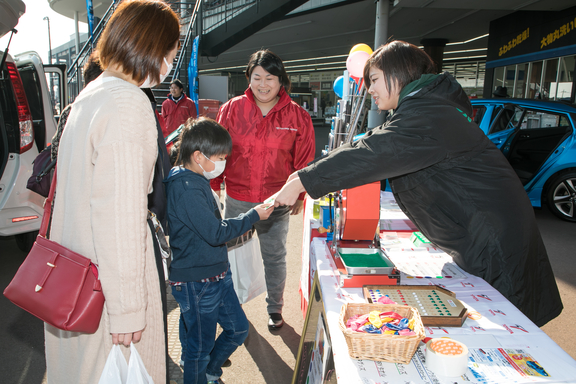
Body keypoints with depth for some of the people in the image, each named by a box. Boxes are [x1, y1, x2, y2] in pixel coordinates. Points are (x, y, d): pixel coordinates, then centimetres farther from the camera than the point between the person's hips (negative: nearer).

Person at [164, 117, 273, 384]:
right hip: (196, 283, -10)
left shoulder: (196, 181, 9)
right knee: (199, 347, 9)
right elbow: (216, 232, -26)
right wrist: (254, 215, -17)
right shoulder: (187, 189, -24)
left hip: (216, 274, 10)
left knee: (238, 328, 20)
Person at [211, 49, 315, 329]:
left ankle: (275, 308, 35)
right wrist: (213, 186, 4)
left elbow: (304, 160, 2)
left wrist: (299, 195, 3)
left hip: (276, 202, -1)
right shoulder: (232, 109, -2)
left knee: (275, 256, 14)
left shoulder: (297, 116, -4)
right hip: (236, 199, 2)